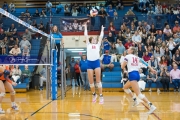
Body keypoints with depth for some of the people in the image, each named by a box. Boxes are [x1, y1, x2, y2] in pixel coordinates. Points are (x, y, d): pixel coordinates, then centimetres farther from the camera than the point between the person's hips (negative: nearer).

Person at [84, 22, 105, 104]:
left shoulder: (98, 45, 17)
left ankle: (101, 96, -2)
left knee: (98, 80, -3)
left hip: (96, 62, -1)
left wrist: (102, 29, 33)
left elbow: (101, 37, 21)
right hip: (89, 63, 1)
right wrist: (85, 27, 25)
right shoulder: (88, 45, 16)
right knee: (91, 81, 4)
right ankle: (94, 94, 22)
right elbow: (86, 35, 19)